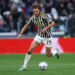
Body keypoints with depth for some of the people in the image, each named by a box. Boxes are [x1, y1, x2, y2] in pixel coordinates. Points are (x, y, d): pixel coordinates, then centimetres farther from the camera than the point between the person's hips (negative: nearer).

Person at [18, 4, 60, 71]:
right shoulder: (33, 17, -5)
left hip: (47, 37, -4)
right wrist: (21, 33, 2)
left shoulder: (44, 16, -22)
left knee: (48, 55, 3)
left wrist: (45, 28, -30)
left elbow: (52, 23, -19)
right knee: (30, 50, -12)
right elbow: (27, 25, 9)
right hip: (39, 36, 4)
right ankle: (24, 66, -6)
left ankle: (56, 52, 39)